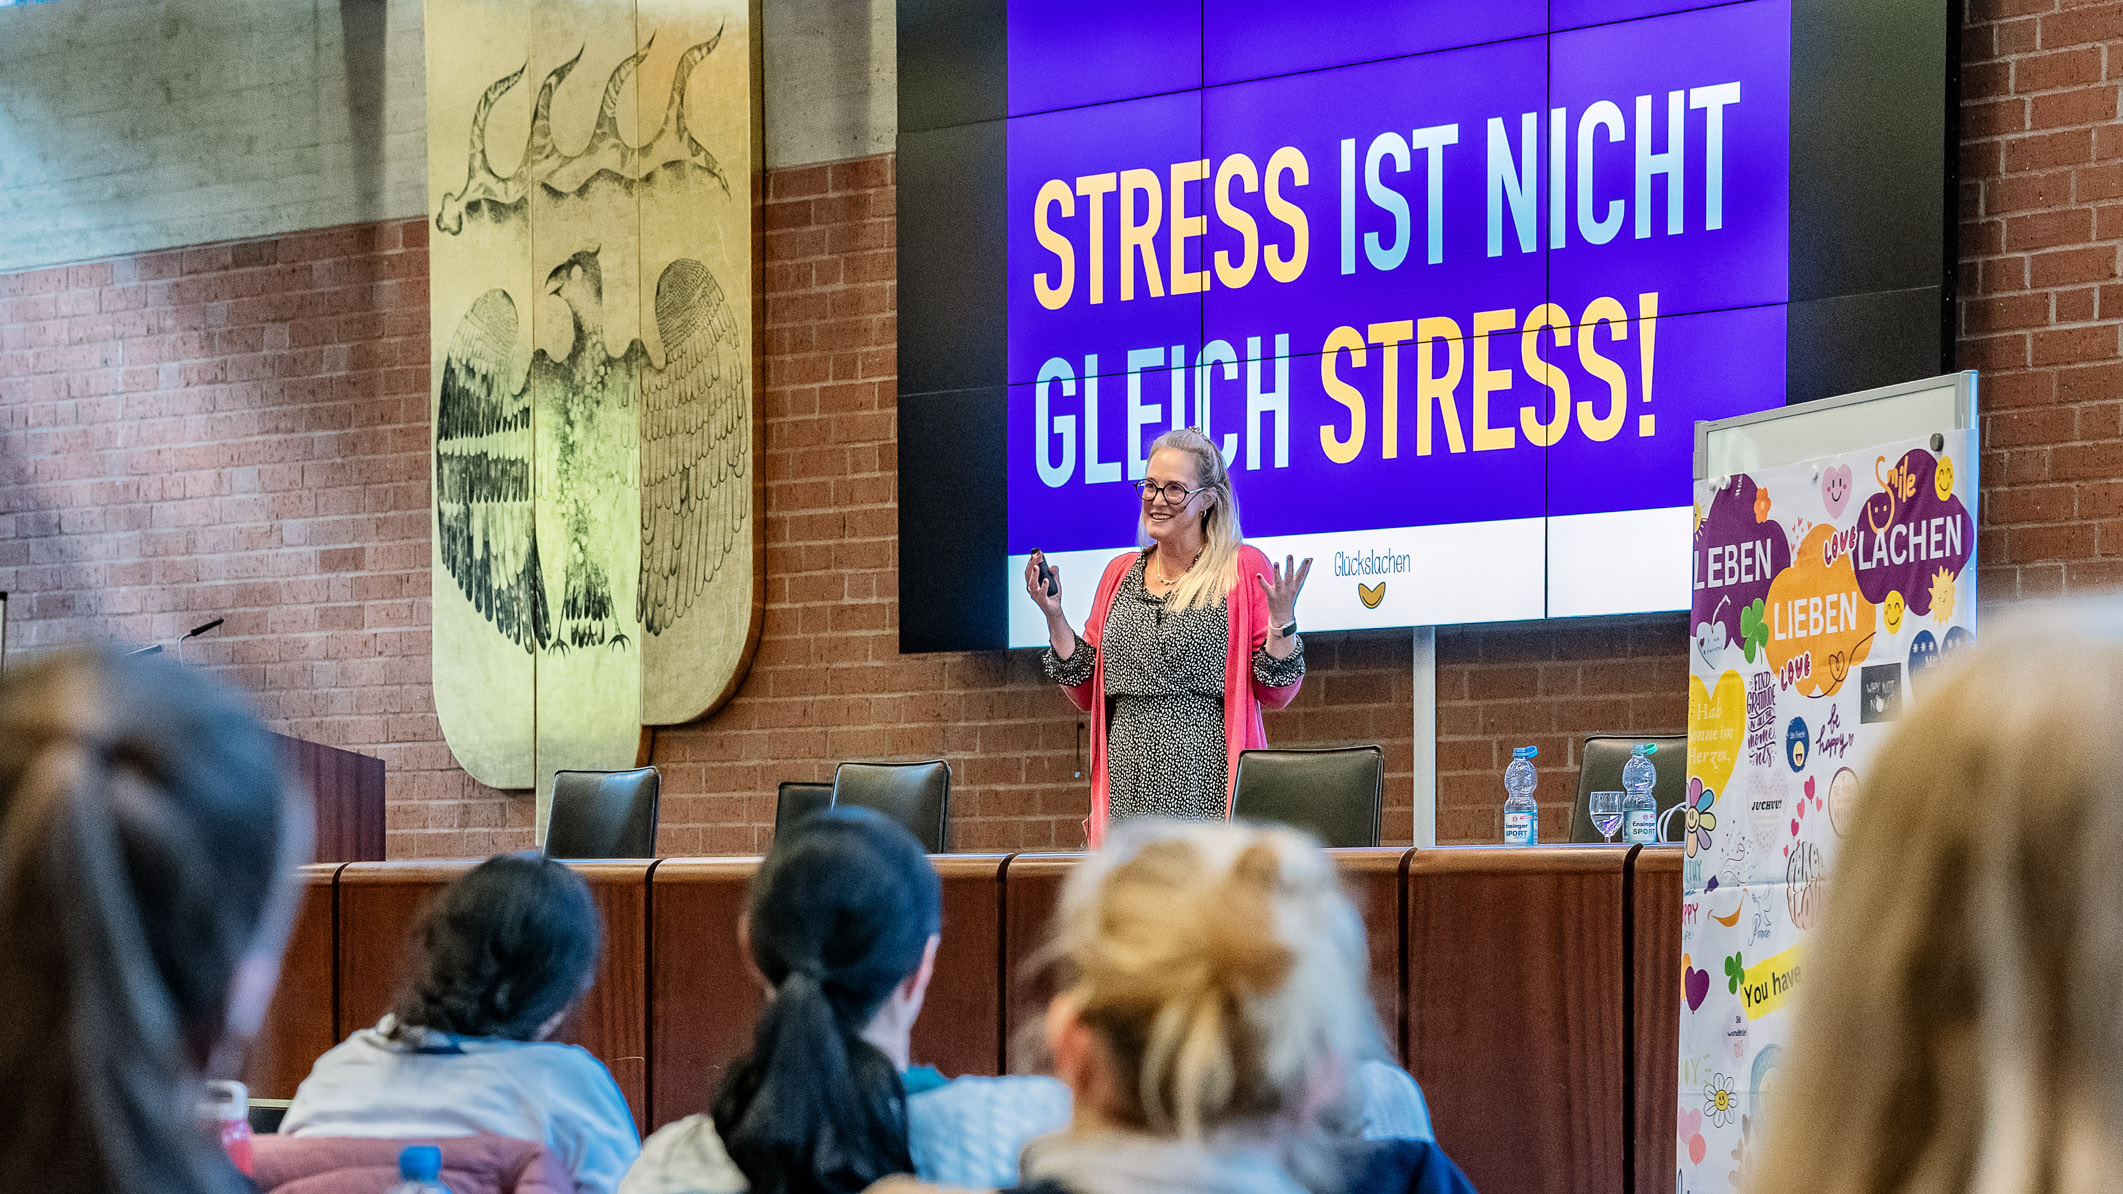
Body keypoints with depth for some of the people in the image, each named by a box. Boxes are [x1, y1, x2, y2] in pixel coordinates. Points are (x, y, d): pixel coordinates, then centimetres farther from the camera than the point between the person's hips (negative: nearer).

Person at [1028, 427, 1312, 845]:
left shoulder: (1246, 569, 2)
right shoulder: (1120, 573, 15)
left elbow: (1276, 694, 0)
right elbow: (1086, 692, 17)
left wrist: (1280, 619, -15)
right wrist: (1054, 615, 8)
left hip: (1208, 784, -4)